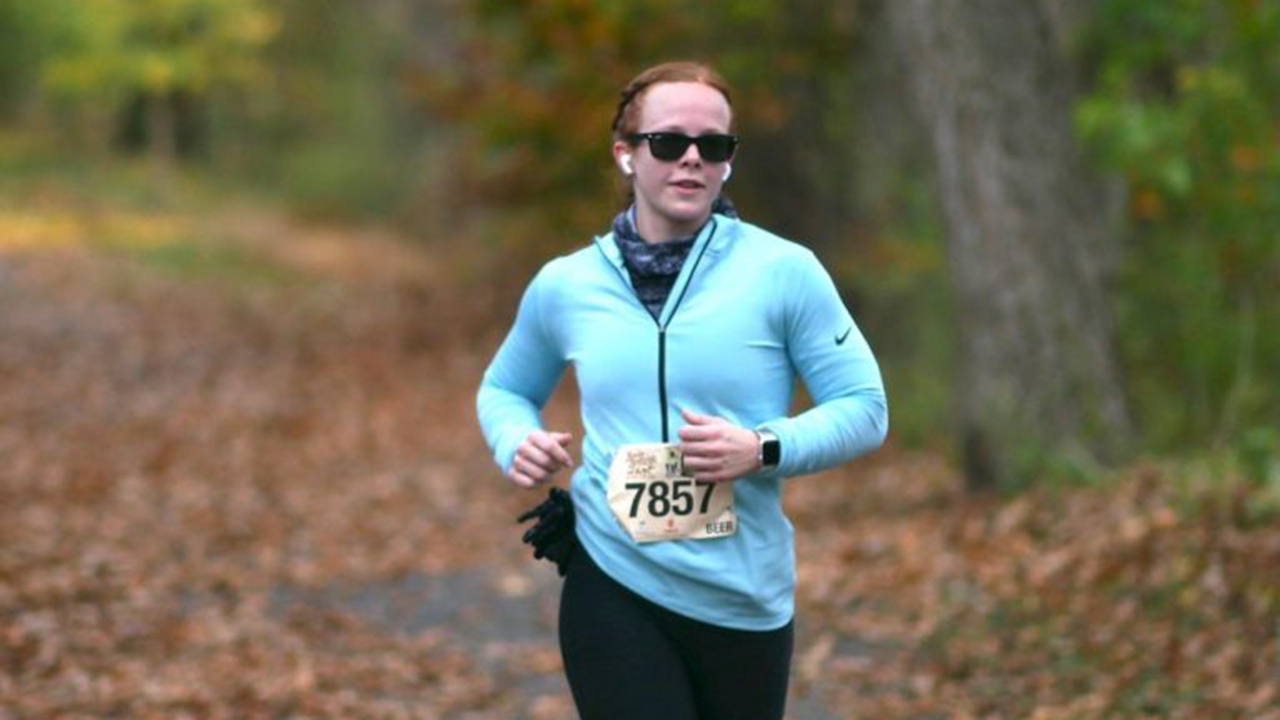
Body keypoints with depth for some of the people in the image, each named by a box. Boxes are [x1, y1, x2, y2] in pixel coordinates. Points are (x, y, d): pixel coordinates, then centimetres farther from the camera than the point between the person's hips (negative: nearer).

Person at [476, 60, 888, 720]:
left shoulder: (784, 272, -4)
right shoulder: (564, 286, 4)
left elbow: (864, 408, -1)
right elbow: (504, 389, 21)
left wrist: (765, 449, -18)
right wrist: (515, 444, -2)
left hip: (747, 599, 0)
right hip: (613, 592, 0)